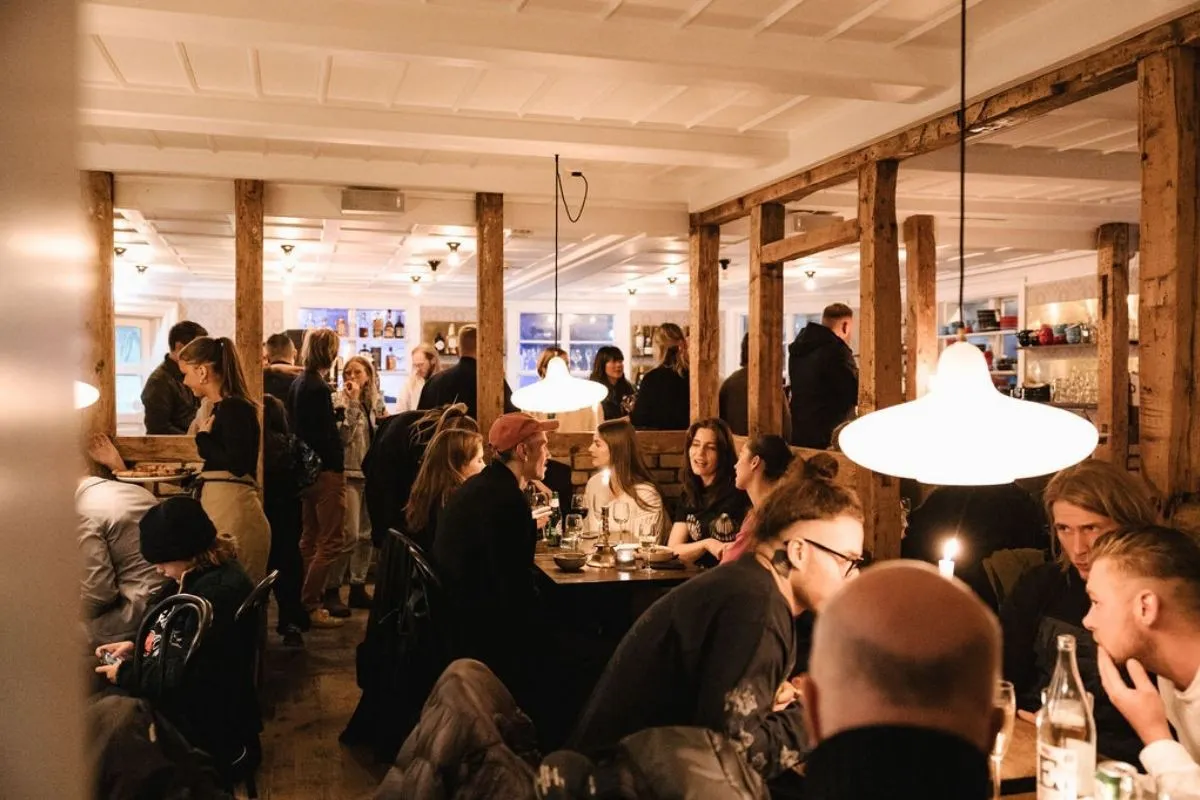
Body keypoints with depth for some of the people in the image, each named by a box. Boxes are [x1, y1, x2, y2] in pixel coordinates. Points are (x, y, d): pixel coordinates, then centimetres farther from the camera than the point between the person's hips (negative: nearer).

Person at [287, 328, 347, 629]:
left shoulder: (298, 384, 8)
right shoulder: (318, 387, -19)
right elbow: (327, 434, -19)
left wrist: (338, 413, 10)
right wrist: (338, 465, -9)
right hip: (326, 470, -10)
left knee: (309, 539, 16)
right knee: (330, 542, -3)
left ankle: (305, 601, 24)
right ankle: (309, 606, -2)